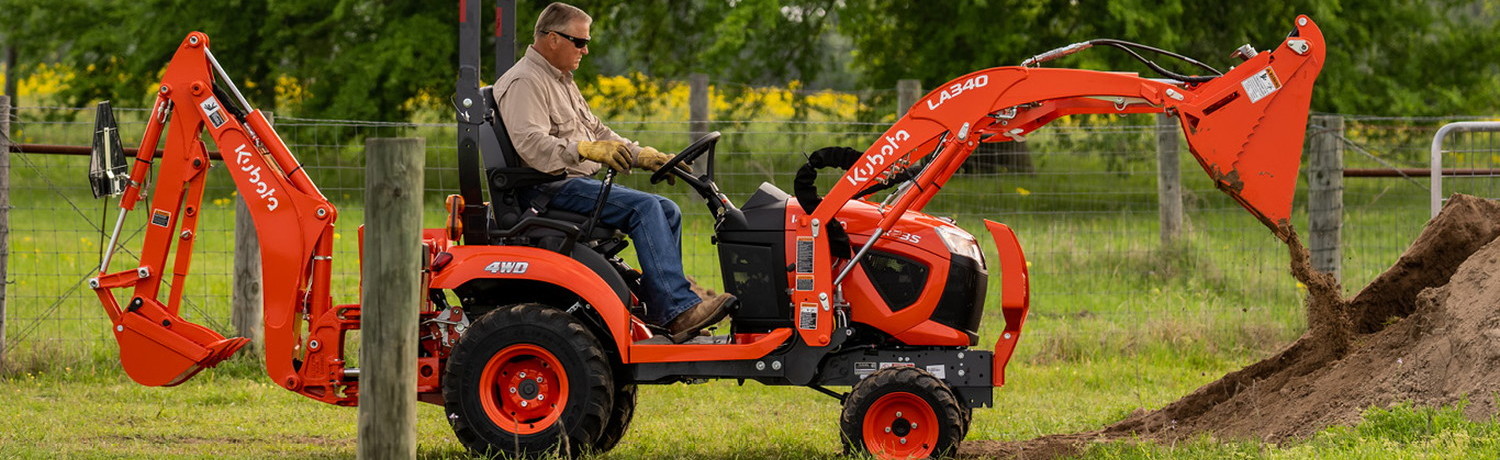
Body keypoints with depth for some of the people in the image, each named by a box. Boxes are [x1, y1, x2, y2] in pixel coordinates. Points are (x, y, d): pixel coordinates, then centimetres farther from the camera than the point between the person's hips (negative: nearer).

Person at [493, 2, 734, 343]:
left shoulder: (561, 81, 23)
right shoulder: (525, 83, -11)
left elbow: (596, 132, 27)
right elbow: (530, 144, -27)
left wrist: (643, 156, 13)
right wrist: (585, 149, -37)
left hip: (580, 182, 10)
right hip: (553, 189, -10)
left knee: (667, 211, 0)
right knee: (644, 207, -24)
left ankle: (660, 310, -4)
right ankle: (677, 309, -30)